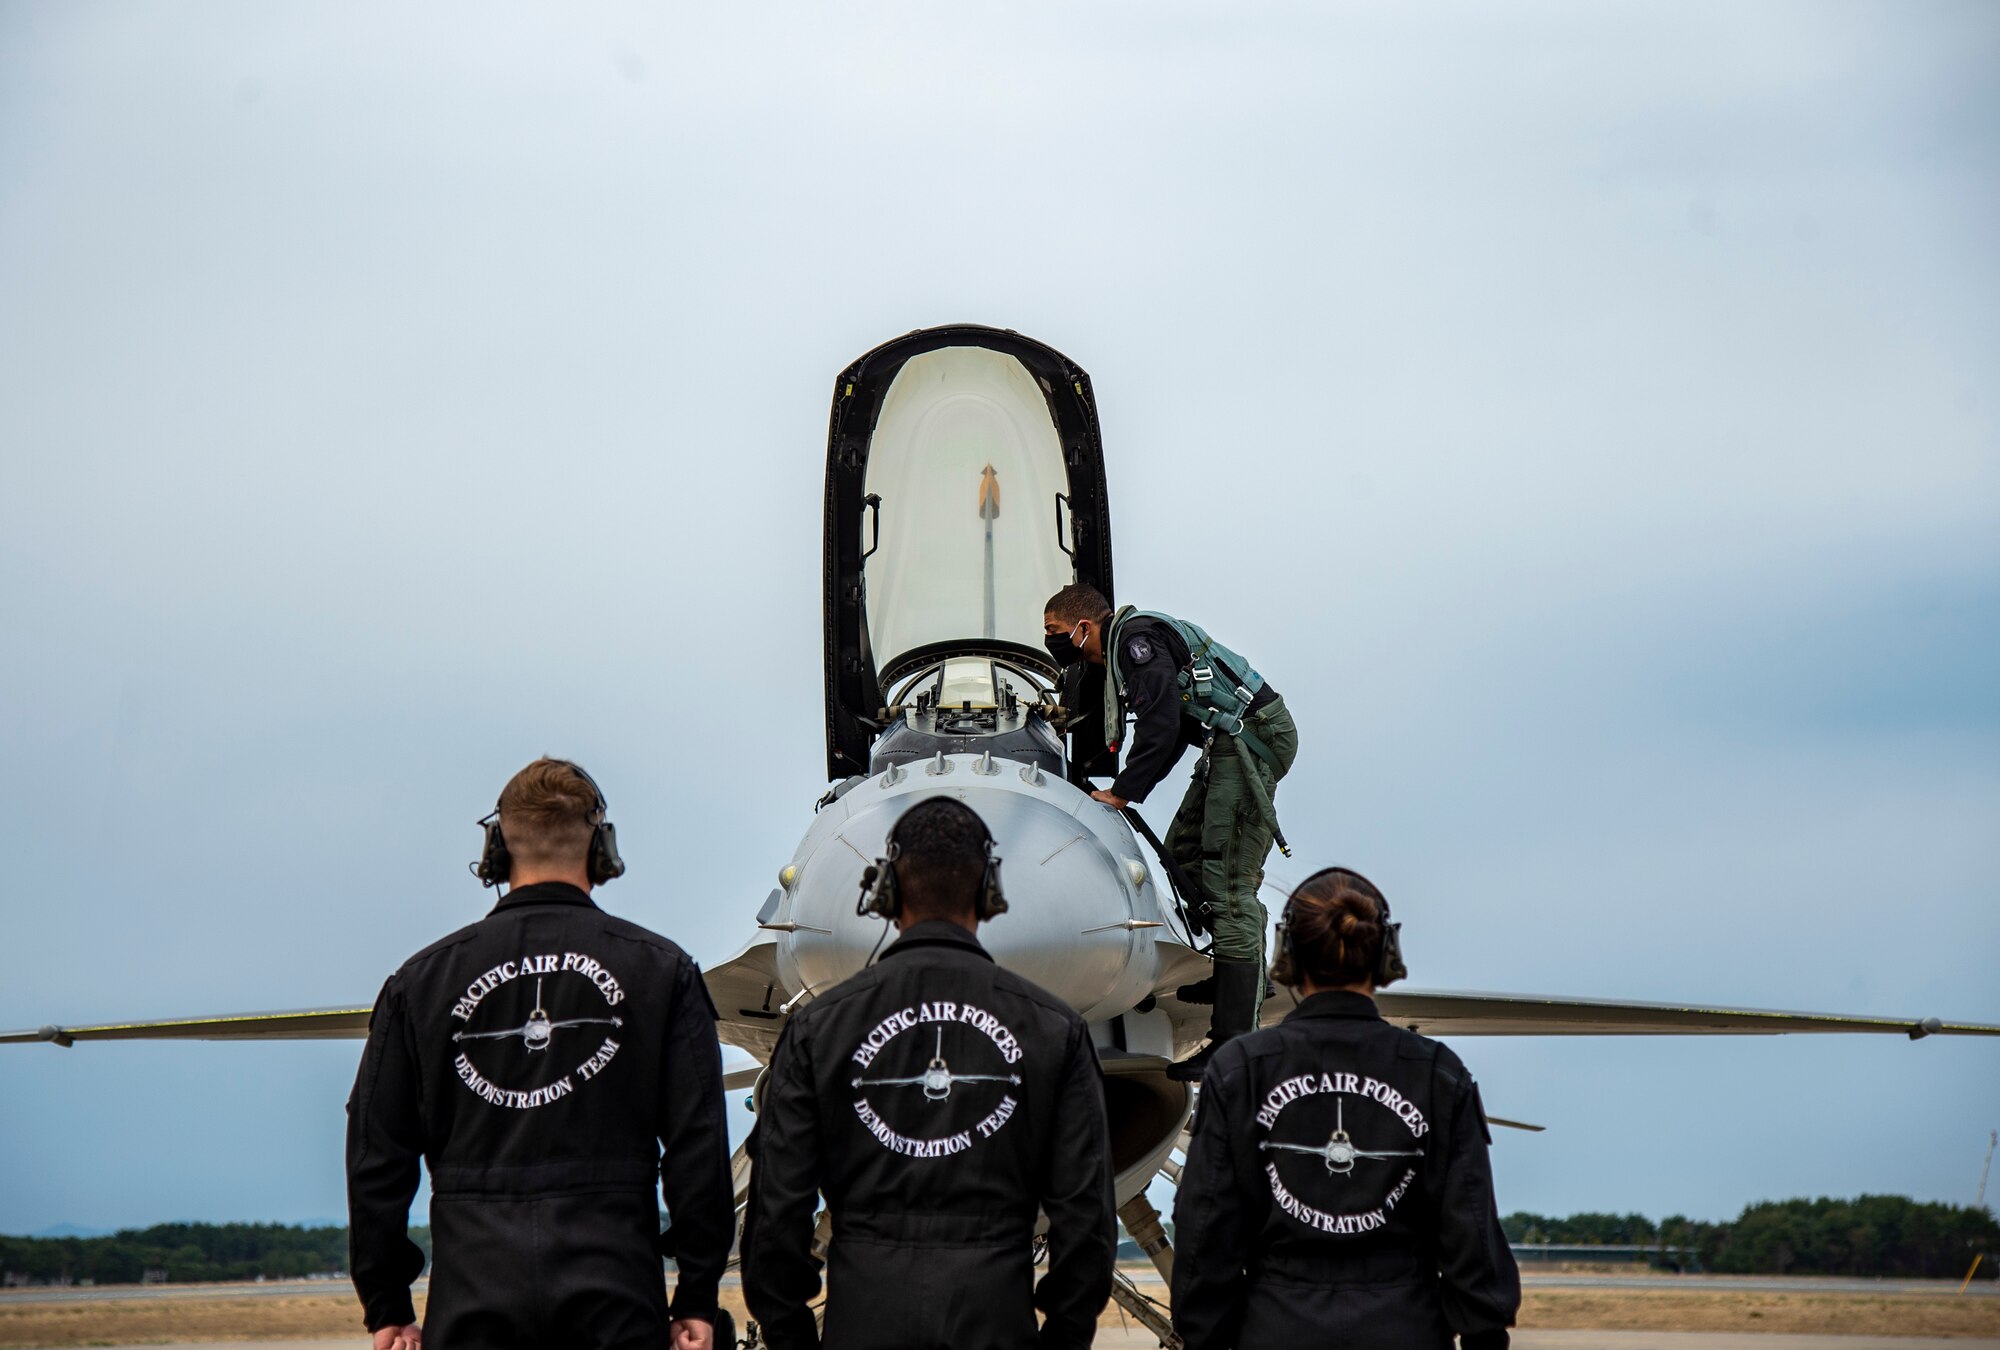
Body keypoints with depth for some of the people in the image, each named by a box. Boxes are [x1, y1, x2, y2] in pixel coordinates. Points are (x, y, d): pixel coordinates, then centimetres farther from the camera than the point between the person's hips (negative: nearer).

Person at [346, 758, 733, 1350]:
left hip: (471, 1300, 1)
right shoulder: (661, 970, 4)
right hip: (615, 1296, -1)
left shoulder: (423, 979, 8)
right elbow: (697, 1145, 0)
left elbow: (377, 1156, 7)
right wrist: (697, 1297, 5)